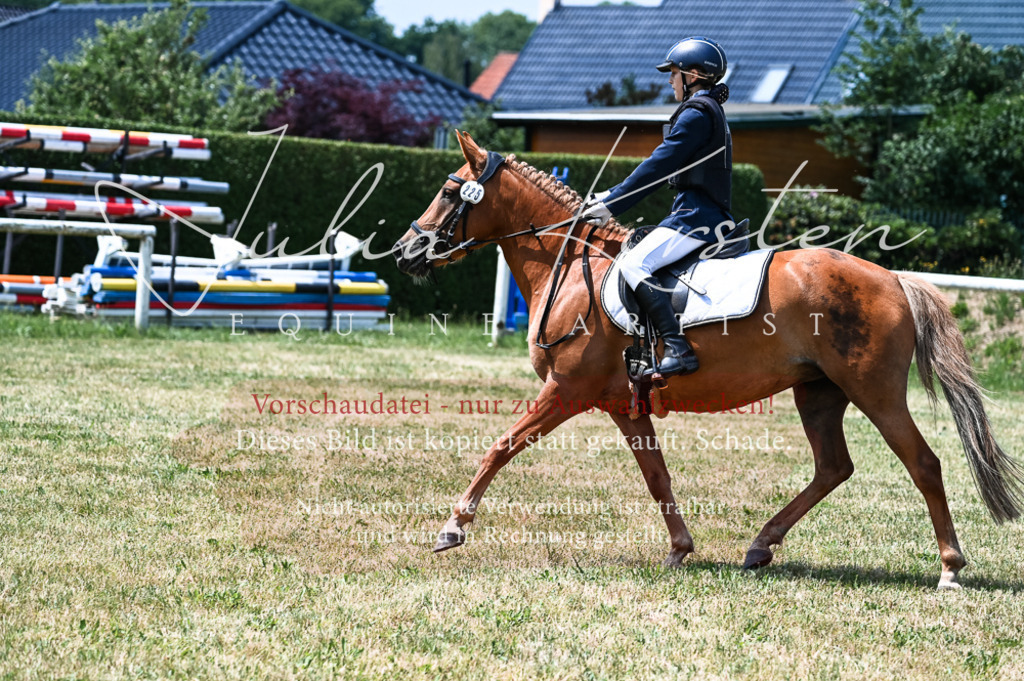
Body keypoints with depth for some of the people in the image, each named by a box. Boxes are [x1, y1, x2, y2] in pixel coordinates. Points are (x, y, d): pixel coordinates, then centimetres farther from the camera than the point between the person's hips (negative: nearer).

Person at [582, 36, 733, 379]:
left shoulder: (696, 113, -11)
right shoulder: (708, 111, 22)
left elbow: (658, 167, -16)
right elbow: (662, 169, 24)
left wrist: (612, 204, -13)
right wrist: (612, 196, 20)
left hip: (696, 217, -11)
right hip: (704, 215, 11)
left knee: (634, 265, -22)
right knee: (638, 261, 20)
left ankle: (678, 350, -32)